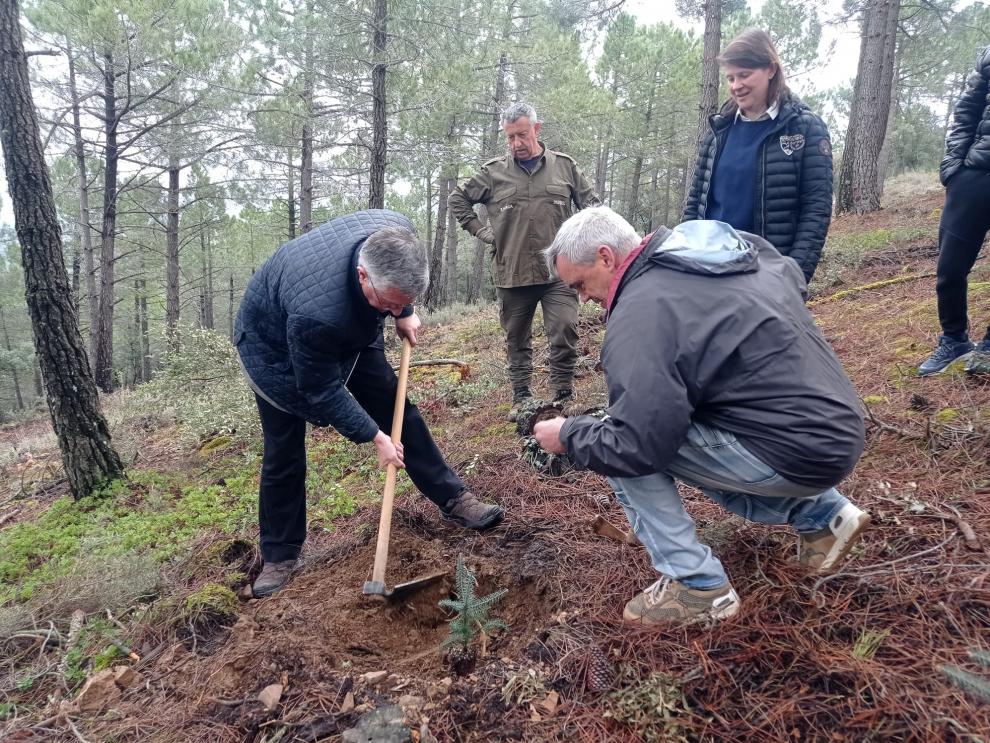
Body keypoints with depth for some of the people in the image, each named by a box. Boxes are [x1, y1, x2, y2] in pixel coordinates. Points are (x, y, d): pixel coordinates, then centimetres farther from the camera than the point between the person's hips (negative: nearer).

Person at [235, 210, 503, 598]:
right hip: (276, 345, -5)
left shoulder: (397, 235, -32)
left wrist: (404, 313, -3)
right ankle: (280, 556, 17)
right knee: (284, 453, -1)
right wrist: (376, 437, -23)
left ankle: (453, 498, 14)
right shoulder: (316, 311, -46)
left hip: (351, 329, 6)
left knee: (397, 408, 3)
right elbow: (322, 391, -29)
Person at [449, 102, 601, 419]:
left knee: (565, 334, -7)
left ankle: (563, 397, 7)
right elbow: (458, 198, 15)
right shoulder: (494, 172, 4)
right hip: (512, 274, 1)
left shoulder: (564, 166, 6)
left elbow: (592, 203, 15)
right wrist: (479, 230, 6)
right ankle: (521, 398, 24)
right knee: (517, 341, 11)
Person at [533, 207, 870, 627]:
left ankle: (698, 586, 1)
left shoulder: (641, 312, -21)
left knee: (623, 450, -7)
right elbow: (793, 281, 26)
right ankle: (821, 516, 24)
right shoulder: (731, 248, 7)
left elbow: (636, 444, -24)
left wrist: (568, 435, -6)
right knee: (682, 442, 28)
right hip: (835, 430, 9)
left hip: (797, 452, -9)